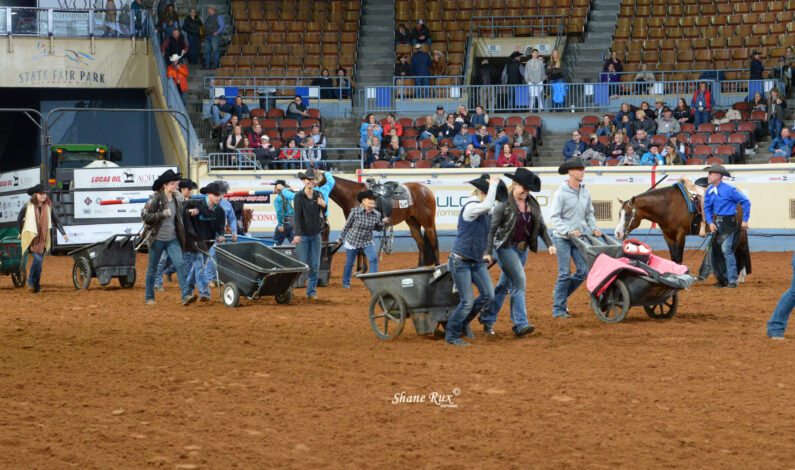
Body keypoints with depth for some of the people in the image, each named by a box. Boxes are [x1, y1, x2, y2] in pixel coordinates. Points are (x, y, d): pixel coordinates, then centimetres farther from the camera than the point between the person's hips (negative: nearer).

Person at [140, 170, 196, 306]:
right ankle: (149, 297, 23)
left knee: (180, 264, -12)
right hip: (157, 238, -4)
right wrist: (163, 214, -20)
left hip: (172, 239, 4)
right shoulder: (156, 199, -13)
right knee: (152, 269, 8)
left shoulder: (177, 198, 5)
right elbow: (144, 216, -17)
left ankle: (186, 296, -19)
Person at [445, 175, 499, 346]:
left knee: (488, 295, 0)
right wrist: (493, 184, -28)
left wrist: (485, 253, 26)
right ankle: (452, 335, 10)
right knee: (467, 302, -8)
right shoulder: (470, 208, -20)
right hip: (461, 261, -8)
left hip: (477, 261, 8)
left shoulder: (485, 212, 8)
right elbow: (487, 205, -41)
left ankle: (464, 321, 22)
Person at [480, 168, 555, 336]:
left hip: (523, 249, 7)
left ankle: (487, 318, 27)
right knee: (520, 281, -16)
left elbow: (541, 226, 12)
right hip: (506, 248, -7)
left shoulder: (532, 204, 7)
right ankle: (520, 324, -17)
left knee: (505, 285, 13)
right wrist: (488, 251, -19)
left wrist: (549, 244, -2)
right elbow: (492, 228, -13)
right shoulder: (504, 204, -12)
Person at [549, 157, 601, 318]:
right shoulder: (561, 193, -12)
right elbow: (554, 217, -15)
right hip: (562, 238, -6)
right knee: (565, 274, -6)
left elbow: (589, 214, 18)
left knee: (583, 271, 3)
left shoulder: (585, 193, 6)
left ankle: (560, 296, 22)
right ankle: (558, 309, 2)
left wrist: (594, 228, 2)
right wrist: (569, 230, -25)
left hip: (578, 238, 6)